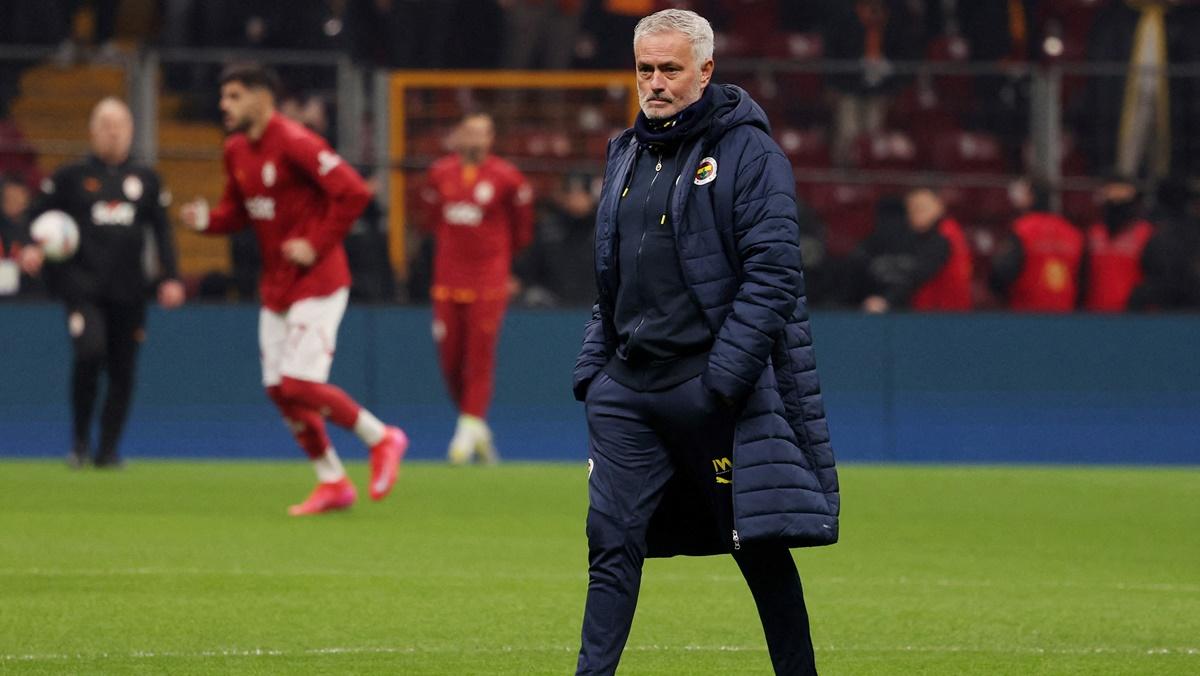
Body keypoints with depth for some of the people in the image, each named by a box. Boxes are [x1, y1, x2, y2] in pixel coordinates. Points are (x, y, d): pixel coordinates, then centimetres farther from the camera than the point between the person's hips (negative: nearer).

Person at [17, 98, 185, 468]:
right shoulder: (71, 177, 7)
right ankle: (81, 440, -5)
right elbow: (39, 214, 9)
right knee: (90, 351, -22)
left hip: (128, 292, 3)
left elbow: (161, 231, 16)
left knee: (122, 370, 2)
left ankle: (108, 448, 15)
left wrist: (169, 277, 6)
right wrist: (32, 248, -11)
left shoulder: (145, 180, 14)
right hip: (82, 285, -3)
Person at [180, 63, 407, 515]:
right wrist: (206, 220, -4)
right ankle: (333, 484, 17)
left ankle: (381, 438, 5)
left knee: (299, 385, -15)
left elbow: (354, 193, -22)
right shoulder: (236, 151, 8)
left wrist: (317, 245, -20)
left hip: (316, 283, -9)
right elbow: (237, 211, 18)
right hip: (275, 288, 9)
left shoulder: (295, 143, -18)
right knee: (279, 390, 6)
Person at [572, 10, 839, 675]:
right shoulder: (627, 155, 15)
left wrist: (723, 379, -18)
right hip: (628, 389, 6)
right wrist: (592, 367, 12)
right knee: (611, 545, 0)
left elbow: (771, 275, -13)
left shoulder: (748, 152, -6)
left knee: (758, 544, 1)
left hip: (718, 385, -6)